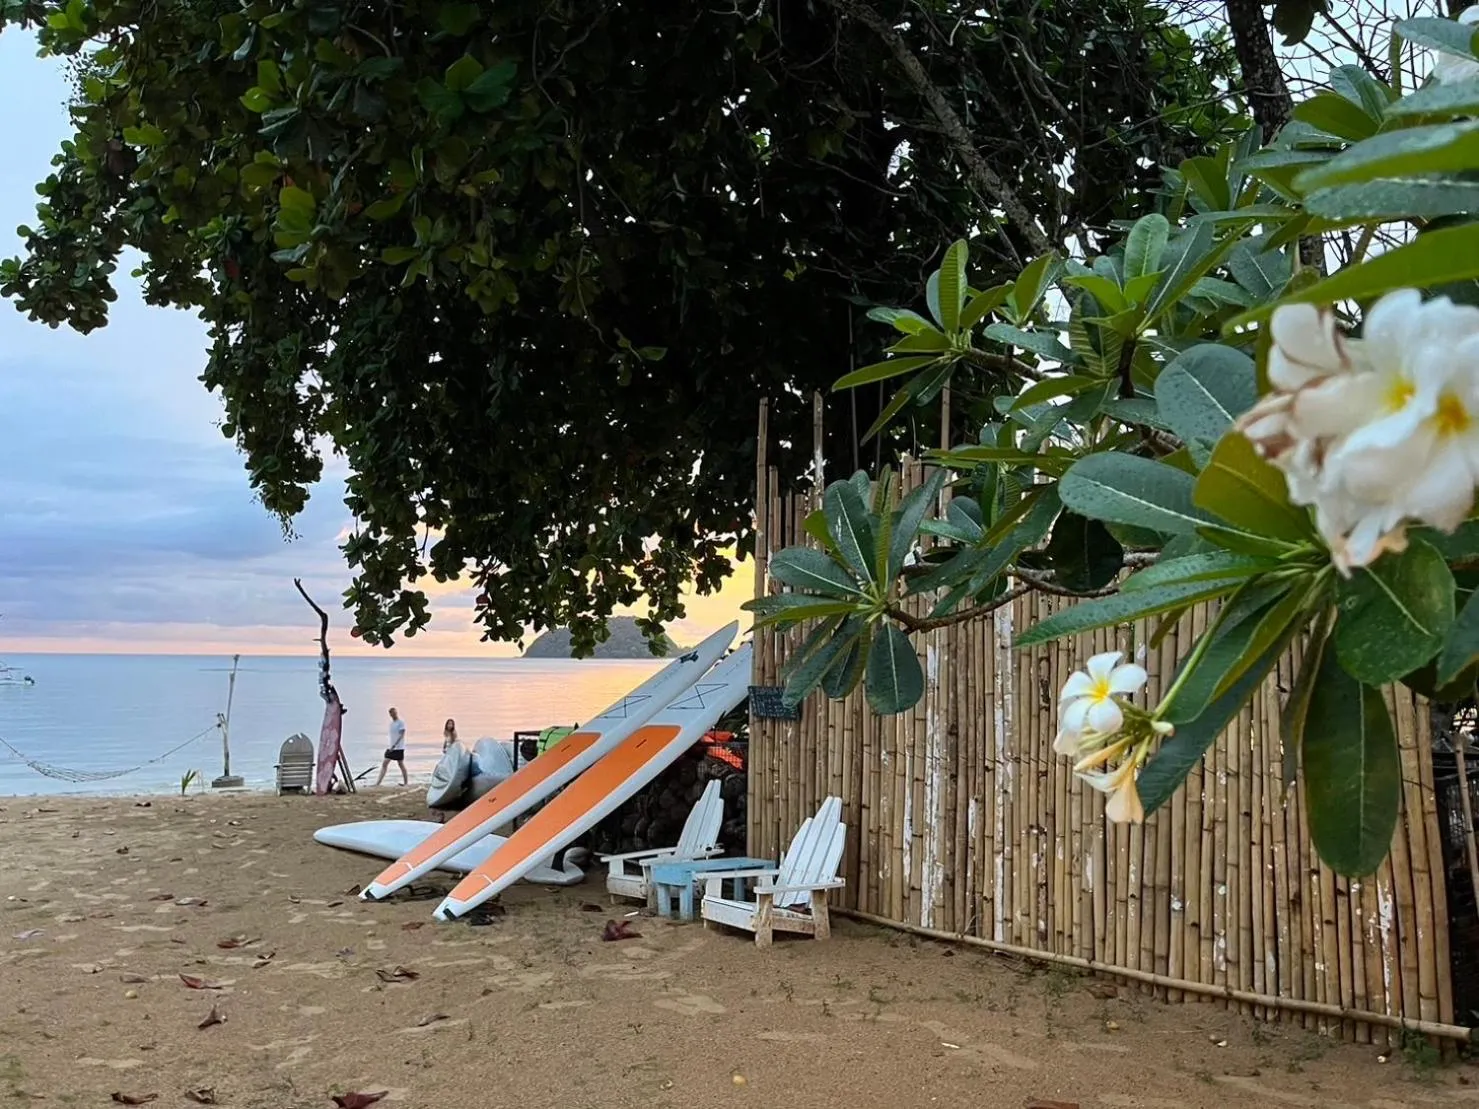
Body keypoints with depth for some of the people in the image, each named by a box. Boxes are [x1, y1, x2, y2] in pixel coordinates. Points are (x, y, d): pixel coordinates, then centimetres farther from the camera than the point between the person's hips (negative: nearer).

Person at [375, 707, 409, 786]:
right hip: (391, 747, 7)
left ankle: (406, 782, 10)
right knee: (384, 763, -1)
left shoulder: (401, 722, -9)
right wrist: (390, 746, 18)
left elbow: (402, 735, -17)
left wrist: (394, 745, -24)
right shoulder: (391, 723, 14)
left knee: (401, 764, 0)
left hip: (399, 748, -7)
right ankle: (378, 783, -3)